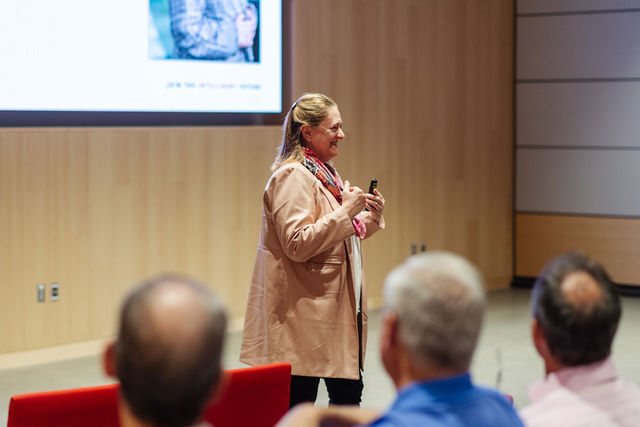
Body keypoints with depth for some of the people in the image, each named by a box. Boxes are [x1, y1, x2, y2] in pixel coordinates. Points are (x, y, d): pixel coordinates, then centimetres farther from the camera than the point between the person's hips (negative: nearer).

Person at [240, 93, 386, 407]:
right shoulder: (292, 176, -14)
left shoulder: (324, 173, 16)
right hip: (303, 313, -10)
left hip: (335, 306, 10)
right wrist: (346, 211, -20)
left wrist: (371, 217, 7)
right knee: (299, 402, -3)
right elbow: (297, 244, -22)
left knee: (348, 393, 11)